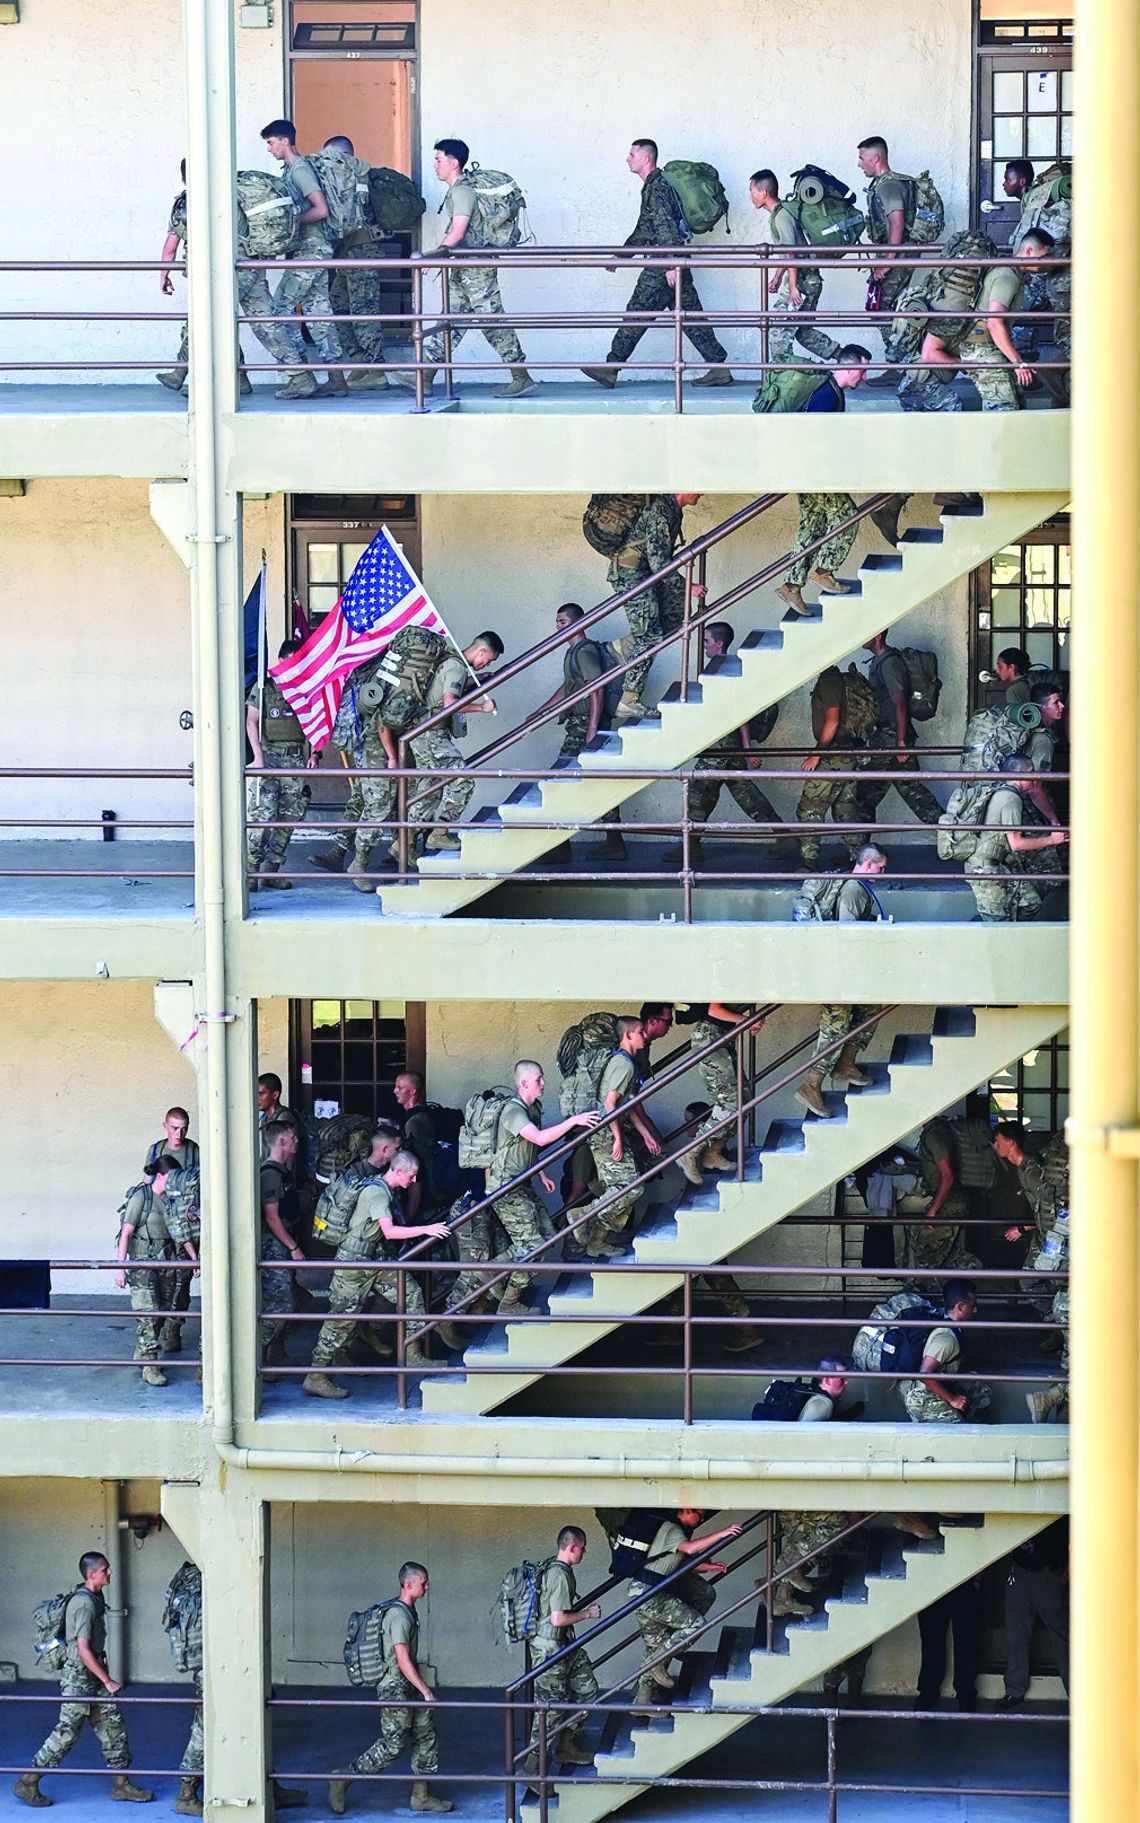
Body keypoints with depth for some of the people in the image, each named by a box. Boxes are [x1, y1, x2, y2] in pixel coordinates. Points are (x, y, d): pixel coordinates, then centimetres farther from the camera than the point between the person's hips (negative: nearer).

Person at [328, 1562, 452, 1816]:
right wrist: (426, 1691, -22)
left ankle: (421, 1795, 15)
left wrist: (422, 1688, 23)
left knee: (426, 1736, 9)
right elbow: (403, 1660, -23)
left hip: (408, 1688, 10)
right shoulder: (399, 1616, -19)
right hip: (395, 1689, -10)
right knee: (394, 1744, -8)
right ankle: (342, 1779, 2)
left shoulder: (408, 1611, 12)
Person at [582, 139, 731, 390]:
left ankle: (610, 368, 0)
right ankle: (719, 369, 5)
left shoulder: (656, 188, -12)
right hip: (674, 263, 10)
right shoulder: (655, 186, 21)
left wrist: (672, 264, -28)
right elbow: (644, 230, 30)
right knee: (690, 315, 8)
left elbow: (666, 226, -22)